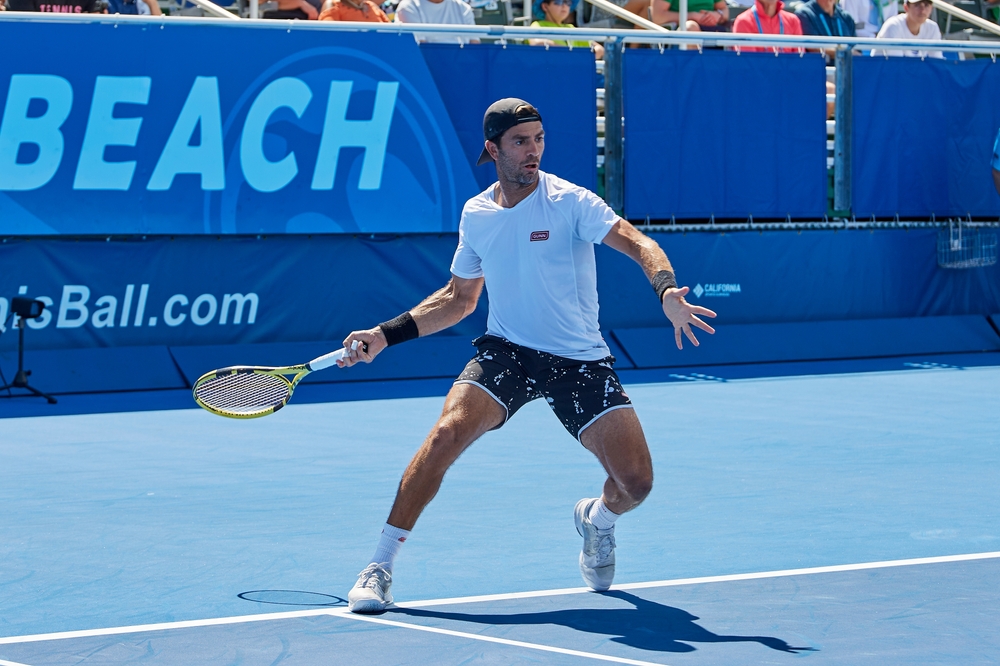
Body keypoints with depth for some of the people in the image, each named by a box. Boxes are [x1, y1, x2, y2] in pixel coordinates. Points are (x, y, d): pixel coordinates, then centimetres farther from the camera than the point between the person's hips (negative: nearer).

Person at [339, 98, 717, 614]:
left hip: (580, 359, -2)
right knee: (446, 434, -25)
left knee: (636, 482, -11)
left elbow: (639, 245, -18)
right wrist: (385, 334, 11)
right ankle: (379, 567, -16)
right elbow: (458, 299, 18)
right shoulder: (475, 215, 5)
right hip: (505, 352, 2)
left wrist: (667, 291, -40)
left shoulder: (569, 201, -9)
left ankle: (598, 518, 30)